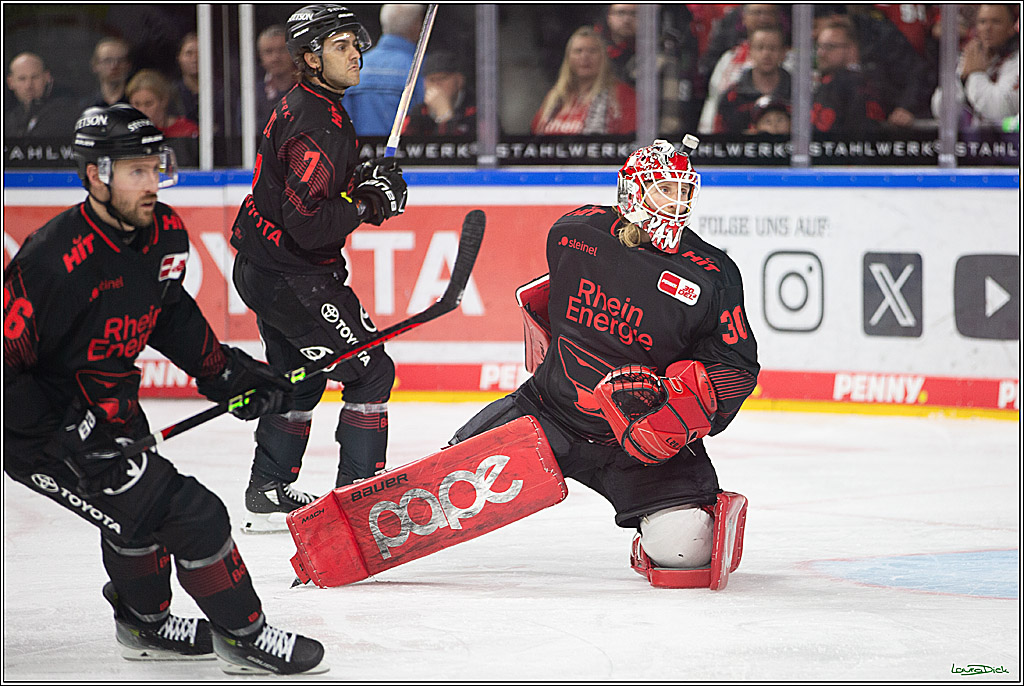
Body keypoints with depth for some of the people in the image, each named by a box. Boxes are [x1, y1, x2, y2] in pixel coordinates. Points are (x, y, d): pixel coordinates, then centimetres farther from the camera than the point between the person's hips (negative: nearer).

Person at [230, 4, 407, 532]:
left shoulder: (303, 107, 10)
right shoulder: (316, 126, -23)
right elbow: (307, 224, -29)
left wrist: (364, 180, 4)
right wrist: (368, 204, -18)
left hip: (262, 267, 11)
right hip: (291, 276, -11)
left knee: (300, 379, 22)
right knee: (370, 371, -6)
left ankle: (268, 494, 29)